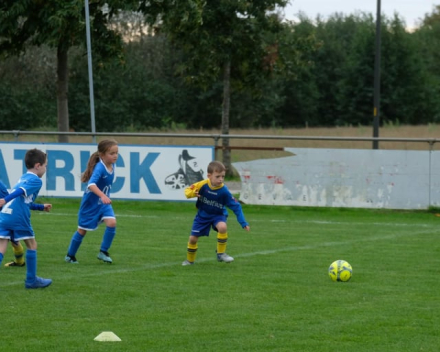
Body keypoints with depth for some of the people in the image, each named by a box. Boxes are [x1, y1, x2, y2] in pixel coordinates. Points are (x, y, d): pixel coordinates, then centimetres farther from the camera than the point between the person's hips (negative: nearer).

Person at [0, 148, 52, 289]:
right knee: (32, 245, 14)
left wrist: (41, 206, 48)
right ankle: (31, 280, 20)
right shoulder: (36, 181, 0)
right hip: (19, 218, -7)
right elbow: (21, 191, -17)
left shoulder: (23, 178, 26)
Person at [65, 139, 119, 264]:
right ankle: (70, 255, 29)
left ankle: (103, 252, -1)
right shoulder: (99, 167, -30)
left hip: (103, 202, 6)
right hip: (90, 202, -6)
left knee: (111, 222, -16)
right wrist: (103, 196, -60)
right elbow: (91, 184, -47)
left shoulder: (111, 165, -7)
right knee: (82, 230, 8)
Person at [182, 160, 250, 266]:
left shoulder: (224, 191, -24)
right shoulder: (202, 185, -23)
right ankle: (190, 260, 30)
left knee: (222, 227, -33)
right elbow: (188, 190, -10)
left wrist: (243, 223, -20)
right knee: (193, 238, 1)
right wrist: (193, 193, -36)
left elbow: (236, 207, -18)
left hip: (218, 215, -1)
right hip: (203, 215, 1)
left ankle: (221, 254, -14)